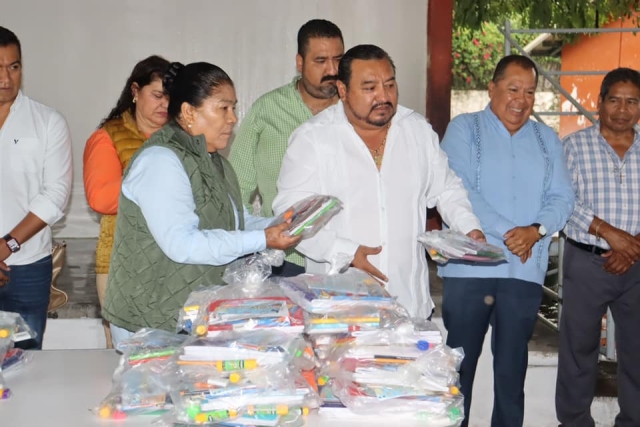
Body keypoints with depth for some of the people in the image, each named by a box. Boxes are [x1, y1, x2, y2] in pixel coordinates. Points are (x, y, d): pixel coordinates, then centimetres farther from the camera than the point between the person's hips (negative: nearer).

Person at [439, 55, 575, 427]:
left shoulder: (547, 139, 14)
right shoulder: (464, 129, 2)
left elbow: (562, 198, 6)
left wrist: (536, 230, -14)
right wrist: (507, 233, -17)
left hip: (526, 271, 3)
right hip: (470, 267, -3)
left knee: (512, 368, 10)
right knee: (459, 363, 3)